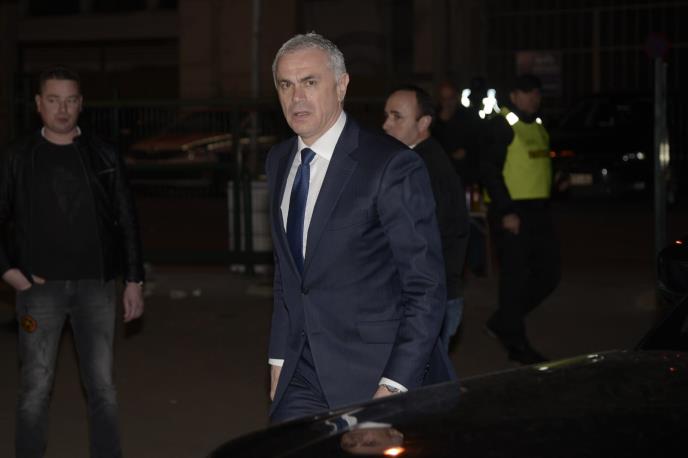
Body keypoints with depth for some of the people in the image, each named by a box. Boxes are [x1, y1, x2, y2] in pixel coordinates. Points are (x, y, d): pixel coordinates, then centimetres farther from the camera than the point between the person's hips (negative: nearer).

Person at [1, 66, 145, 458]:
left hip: (96, 285, 1)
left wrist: (134, 281, 4)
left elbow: (127, 222, 7)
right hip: (40, 286, -1)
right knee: (36, 388, 2)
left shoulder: (104, 156, 5)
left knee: (102, 385, 4)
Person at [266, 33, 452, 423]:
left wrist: (394, 386, -18)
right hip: (304, 377, 6)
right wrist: (279, 358, 13)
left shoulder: (393, 165, -12)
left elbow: (426, 288, -13)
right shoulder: (279, 162, 10)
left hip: (374, 375, -6)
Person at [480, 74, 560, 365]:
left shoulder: (537, 126, 17)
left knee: (548, 273, 9)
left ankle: (502, 323, 23)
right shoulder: (502, 125, -9)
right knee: (515, 276, -4)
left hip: (537, 210, 9)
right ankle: (517, 344, 5)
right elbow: (490, 171, -15)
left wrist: (544, 204, 15)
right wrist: (506, 212, -20)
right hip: (512, 213, -9)